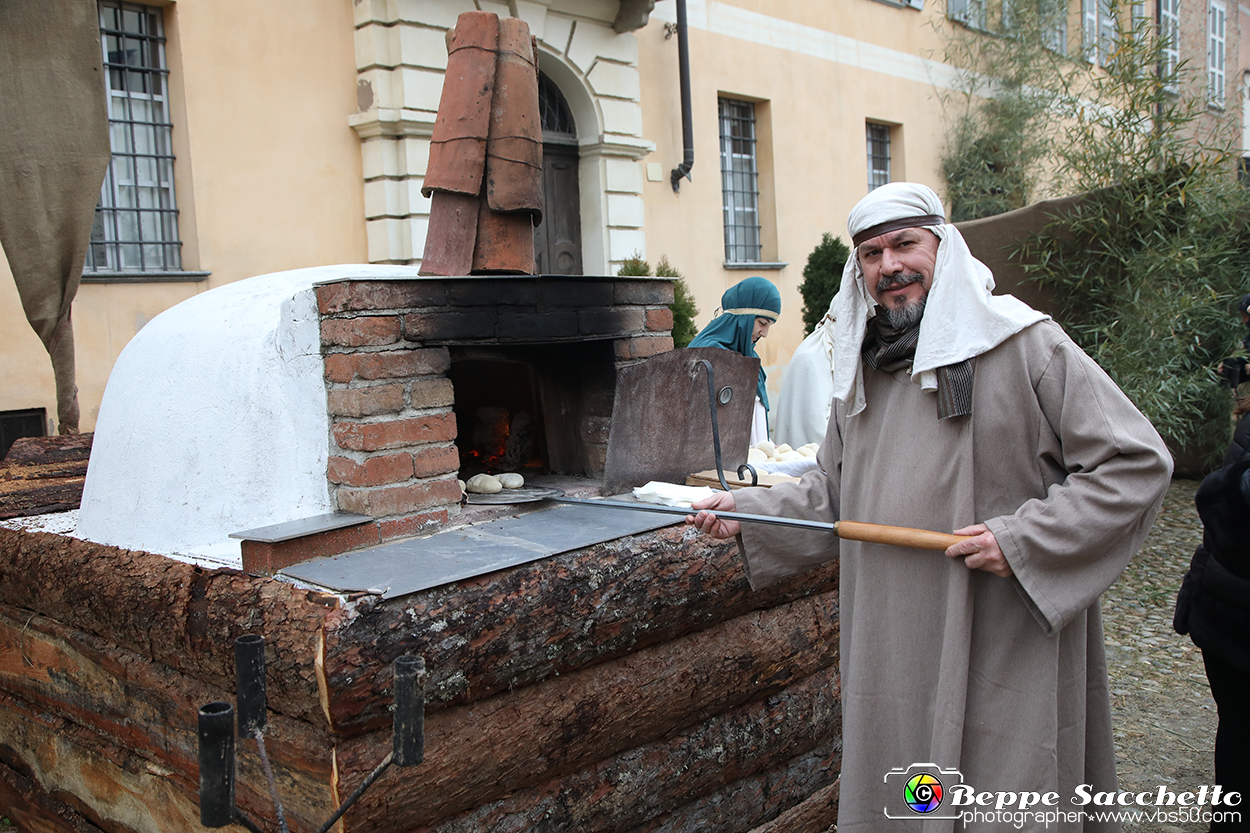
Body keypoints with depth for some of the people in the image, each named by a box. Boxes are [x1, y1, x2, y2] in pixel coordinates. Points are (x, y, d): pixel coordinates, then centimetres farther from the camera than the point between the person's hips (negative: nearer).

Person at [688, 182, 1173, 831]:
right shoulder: (860, 370, 13)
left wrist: (1024, 538, -16)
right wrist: (748, 514, 7)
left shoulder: (1025, 344, -8)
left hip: (1006, 651, -5)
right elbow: (834, 492, 20)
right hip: (891, 651, 6)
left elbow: (1137, 462, -9)